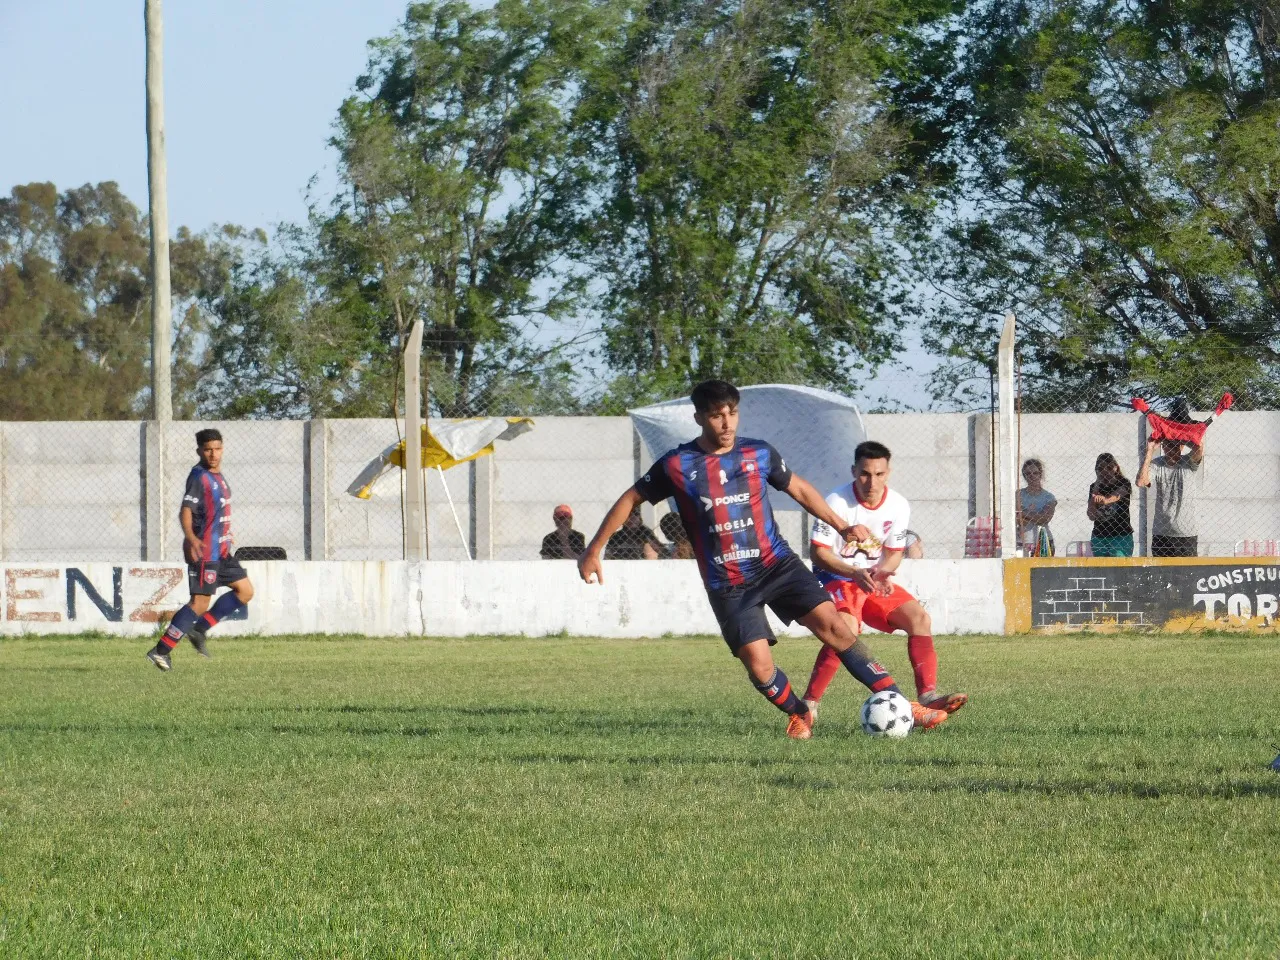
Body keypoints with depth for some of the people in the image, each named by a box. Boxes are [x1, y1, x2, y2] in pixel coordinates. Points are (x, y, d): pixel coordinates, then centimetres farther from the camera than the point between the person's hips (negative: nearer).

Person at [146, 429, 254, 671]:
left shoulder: (217, 476, 14)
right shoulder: (199, 476, -14)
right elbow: (185, 510, -25)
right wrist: (191, 538, -41)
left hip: (220, 551, 9)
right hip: (204, 551, -9)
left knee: (245, 591, 11)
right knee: (200, 602, -12)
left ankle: (199, 630, 12)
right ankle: (160, 650, -11)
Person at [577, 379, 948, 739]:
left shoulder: (758, 453, 2)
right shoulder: (677, 465, -5)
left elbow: (799, 488, 18)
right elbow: (630, 500, 7)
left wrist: (842, 527, 16)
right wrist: (593, 551, 7)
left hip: (776, 563, 1)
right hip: (727, 585, -1)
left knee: (834, 626, -14)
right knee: (759, 666, -12)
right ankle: (799, 715, 19)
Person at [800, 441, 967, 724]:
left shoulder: (898, 506, -3)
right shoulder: (837, 502, -18)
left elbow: (894, 552, 7)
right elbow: (819, 552, -17)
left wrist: (882, 573, -17)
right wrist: (856, 574, -30)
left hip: (876, 582, 6)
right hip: (836, 580, -6)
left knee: (919, 617, -10)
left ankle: (928, 695, -9)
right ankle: (809, 705, -24)